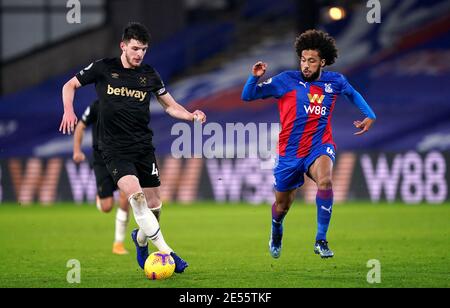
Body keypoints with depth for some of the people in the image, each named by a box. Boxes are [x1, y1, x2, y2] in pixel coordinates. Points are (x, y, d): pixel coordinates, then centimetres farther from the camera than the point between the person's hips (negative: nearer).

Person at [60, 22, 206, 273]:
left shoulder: (149, 74, 5)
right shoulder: (104, 68, -2)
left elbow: (170, 105, 13)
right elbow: (70, 86, 8)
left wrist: (191, 116, -6)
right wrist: (69, 111, -10)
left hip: (144, 146, 4)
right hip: (115, 148, -4)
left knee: (154, 205, 4)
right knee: (135, 194, -25)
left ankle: (141, 238, 37)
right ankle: (165, 250, -26)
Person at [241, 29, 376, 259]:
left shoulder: (335, 82, 3)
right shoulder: (286, 81, -6)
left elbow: (353, 93, 27)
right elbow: (247, 96, -7)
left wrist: (369, 115, 15)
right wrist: (255, 77, -25)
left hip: (320, 146, 0)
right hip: (290, 151, 0)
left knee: (325, 180, -34)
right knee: (282, 205, 12)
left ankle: (321, 241, -26)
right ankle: (276, 232, 50)